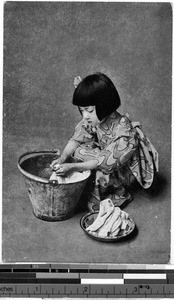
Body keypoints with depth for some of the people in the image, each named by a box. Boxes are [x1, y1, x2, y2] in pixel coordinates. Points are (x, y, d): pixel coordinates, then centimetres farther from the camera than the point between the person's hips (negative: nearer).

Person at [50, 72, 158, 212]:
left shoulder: (125, 133, -38)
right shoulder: (92, 119, -19)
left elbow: (107, 162, -34)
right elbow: (78, 138, -11)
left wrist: (72, 167, -36)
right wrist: (62, 159, -28)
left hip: (126, 168, -6)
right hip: (106, 153, 6)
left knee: (103, 173, -34)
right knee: (79, 151, -15)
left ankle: (121, 195, 0)